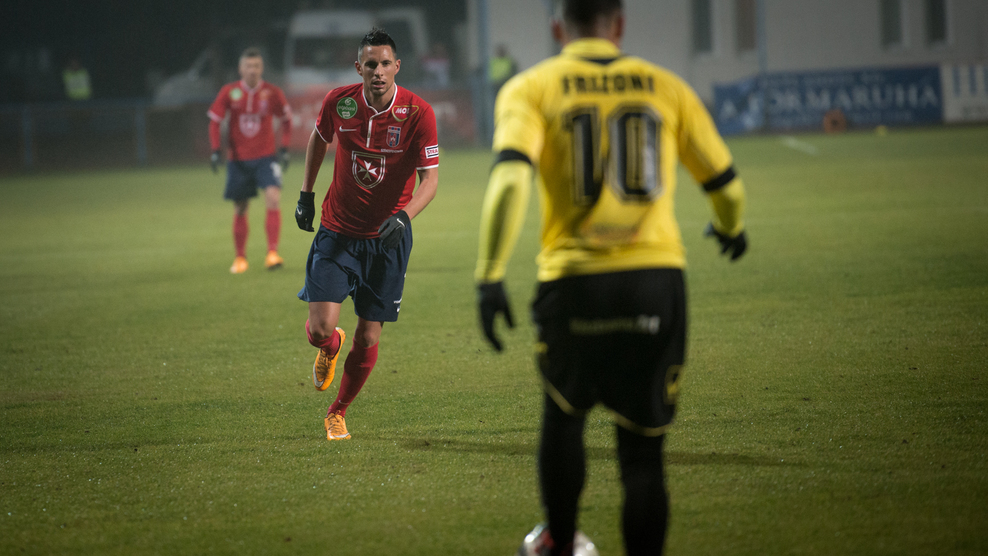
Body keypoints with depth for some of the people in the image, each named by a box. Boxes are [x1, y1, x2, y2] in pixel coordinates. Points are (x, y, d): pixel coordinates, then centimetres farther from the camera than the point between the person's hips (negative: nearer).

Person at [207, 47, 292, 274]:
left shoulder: (272, 92, -5)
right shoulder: (229, 92, -5)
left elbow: (286, 119, 8)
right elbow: (214, 121, 4)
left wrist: (284, 149, -1)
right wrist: (216, 150, -5)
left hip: (266, 157, -1)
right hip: (238, 159, 1)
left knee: (273, 198, -20)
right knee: (240, 210, 5)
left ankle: (272, 253, -20)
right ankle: (240, 258, 20)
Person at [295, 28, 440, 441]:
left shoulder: (418, 113, -15)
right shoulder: (338, 102, -9)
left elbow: (430, 178, -14)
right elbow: (319, 139, 13)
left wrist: (403, 216, -31)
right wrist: (306, 194, 13)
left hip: (387, 237, 0)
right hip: (337, 232, 1)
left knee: (369, 337, 2)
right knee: (321, 327, -13)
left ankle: (338, 413, 26)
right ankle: (330, 348, 27)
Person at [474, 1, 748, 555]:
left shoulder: (532, 88, 4)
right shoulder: (665, 87, 9)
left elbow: (511, 176, -14)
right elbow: (726, 184, 17)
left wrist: (491, 275, -17)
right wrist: (730, 227, 39)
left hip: (573, 282, 0)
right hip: (658, 279, 0)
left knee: (563, 413, 25)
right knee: (644, 447, 5)